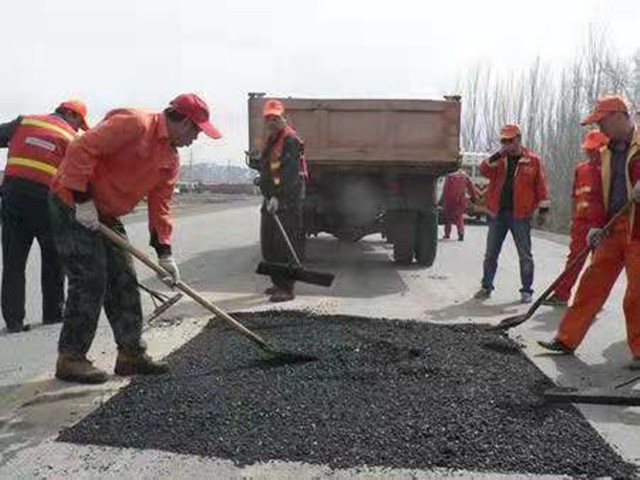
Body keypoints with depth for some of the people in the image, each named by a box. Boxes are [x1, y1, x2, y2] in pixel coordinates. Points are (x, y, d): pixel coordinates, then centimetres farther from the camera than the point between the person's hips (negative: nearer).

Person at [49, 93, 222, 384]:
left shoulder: (171, 159, 8)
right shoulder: (134, 123, -20)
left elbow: (160, 205, 9)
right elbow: (81, 150, -25)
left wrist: (165, 253, 4)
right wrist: (83, 202, -24)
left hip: (106, 216, 9)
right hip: (72, 204, -9)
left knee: (124, 282, 7)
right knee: (90, 280, -11)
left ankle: (131, 353, 16)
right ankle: (70, 358, 2)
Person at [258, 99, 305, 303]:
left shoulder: (290, 140, -11)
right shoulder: (270, 140, 19)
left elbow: (290, 173, -21)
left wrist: (278, 197, -26)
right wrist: (268, 196, 18)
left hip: (287, 201, -10)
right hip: (271, 199, 10)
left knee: (285, 244, -10)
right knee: (268, 244, 13)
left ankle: (287, 288, -6)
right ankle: (278, 282, 24)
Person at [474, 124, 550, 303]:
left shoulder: (533, 160, 0)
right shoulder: (498, 159, 9)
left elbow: (541, 186, 0)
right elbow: (483, 170, -7)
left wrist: (543, 209, -3)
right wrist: (498, 155, -17)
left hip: (520, 215, -3)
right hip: (497, 214, 3)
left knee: (525, 255, 4)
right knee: (491, 253, 9)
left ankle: (526, 290, 14)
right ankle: (486, 287, 19)